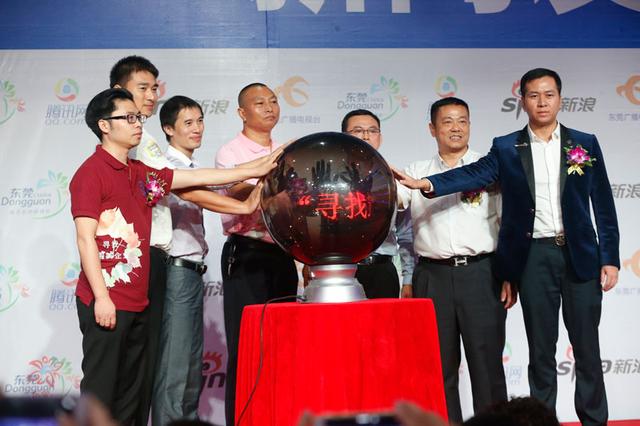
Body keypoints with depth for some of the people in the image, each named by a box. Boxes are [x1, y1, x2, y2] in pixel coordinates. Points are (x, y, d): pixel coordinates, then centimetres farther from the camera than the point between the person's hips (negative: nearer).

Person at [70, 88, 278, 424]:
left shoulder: (141, 173, 15)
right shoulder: (91, 172, -7)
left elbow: (196, 178, 14)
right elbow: (85, 238, -13)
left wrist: (256, 169, 10)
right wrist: (101, 297, -18)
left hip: (137, 301, 8)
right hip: (106, 302, -8)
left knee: (130, 394, 12)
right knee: (100, 392, -2)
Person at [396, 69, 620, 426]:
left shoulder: (586, 144, 6)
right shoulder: (507, 148, 5)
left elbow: (604, 205, 5)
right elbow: (474, 174, -10)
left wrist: (610, 259, 0)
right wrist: (427, 184, -27)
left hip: (580, 255, 0)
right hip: (534, 258, 0)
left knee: (587, 349, 7)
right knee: (541, 352, 7)